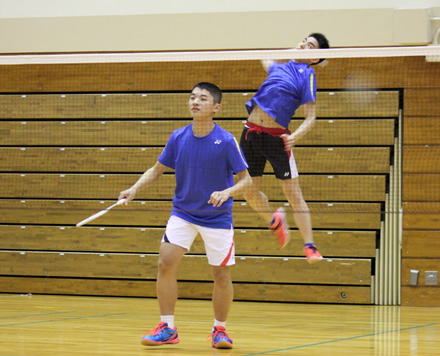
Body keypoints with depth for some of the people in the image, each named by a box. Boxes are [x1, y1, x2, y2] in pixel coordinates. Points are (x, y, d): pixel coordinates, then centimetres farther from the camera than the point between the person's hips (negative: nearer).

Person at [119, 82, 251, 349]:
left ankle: (220, 329, 20)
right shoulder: (178, 138, -4)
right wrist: (135, 188, -8)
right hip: (183, 212, 3)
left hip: (217, 216, -3)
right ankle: (167, 329, -1)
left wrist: (226, 192, -30)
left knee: (221, 275, 0)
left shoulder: (226, 141, -15)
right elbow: (157, 170, 8)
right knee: (166, 263, -11)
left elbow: (246, 180, -11)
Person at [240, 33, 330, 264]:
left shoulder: (307, 75, -3)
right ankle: (275, 221, 38)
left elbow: (310, 118, -10)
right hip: (251, 132, 5)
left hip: (276, 136, -5)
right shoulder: (280, 67, 14)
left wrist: (295, 136, -25)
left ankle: (310, 246, -1)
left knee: (293, 193, -5)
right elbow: (266, 61, 41)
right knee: (250, 191, 10)